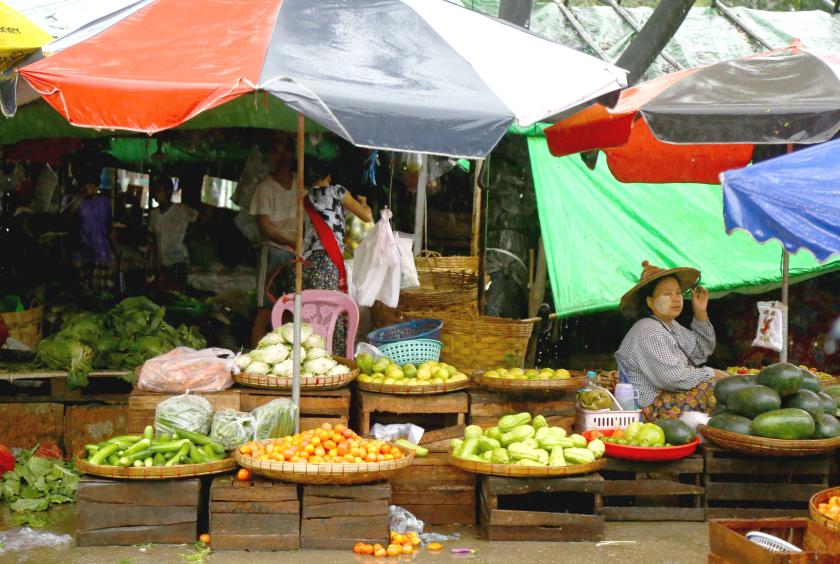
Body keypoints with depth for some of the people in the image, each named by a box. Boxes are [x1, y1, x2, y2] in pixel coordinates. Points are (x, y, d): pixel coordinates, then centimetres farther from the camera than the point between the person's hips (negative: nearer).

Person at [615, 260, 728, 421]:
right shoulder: (649, 333, -19)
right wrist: (711, 373, -12)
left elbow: (702, 352, 20)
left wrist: (701, 314, 10)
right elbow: (674, 378, -25)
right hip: (654, 408, -11)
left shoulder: (670, 325, 15)